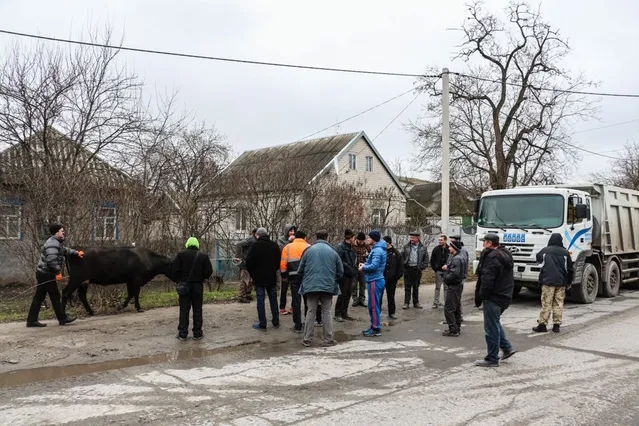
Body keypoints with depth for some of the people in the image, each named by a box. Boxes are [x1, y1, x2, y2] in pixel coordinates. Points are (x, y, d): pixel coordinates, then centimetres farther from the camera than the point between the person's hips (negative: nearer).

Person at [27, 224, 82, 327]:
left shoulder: (56, 242, 16)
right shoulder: (53, 244, -18)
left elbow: (64, 250, 33)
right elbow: (52, 260, -26)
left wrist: (76, 253, 29)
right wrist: (58, 272, -21)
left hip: (43, 273, 10)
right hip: (46, 274, -10)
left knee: (39, 297, 11)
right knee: (55, 296, -1)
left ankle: (31, 320, 13)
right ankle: (62, 318, 9)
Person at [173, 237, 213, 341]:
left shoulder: (181, 254, -3)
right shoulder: (203, 256, -1)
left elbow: (175, 269, -7)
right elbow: (209, 271, -4)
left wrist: (180, 279, 10)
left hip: (184, 285, 0)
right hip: (198, 285, 0)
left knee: (184, 309, 5)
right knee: (197, 309, 7)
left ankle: (182, 333, 6)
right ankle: (197, 333, 8)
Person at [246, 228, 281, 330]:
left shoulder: (255, 245, -12)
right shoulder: (275, 245, 3)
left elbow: (248, 262, -11)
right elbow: (279, 261, 8)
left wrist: (253, 274, 4)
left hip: (259, 277, -4)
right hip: (272, 277, 4)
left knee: (261, 300, 1)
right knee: (273, 299, 13)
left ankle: (262, 324, 2)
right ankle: (276, 322, 18)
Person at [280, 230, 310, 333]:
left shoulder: (287, 247, 7)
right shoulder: (308, 247, 6)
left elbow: (283, 263, 1)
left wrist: (284, 276, 12)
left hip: (294, 276, 0)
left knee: (296, 300, 4)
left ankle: (298, 326, 5)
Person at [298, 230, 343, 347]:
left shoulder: (309, 250, -1)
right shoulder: (333, 252, 1)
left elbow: (300, 270, 3)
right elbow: (340, 272, 5)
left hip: (311, 286, 0)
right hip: (328, 286, 0)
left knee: (311, 312, 9)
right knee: (327, 312, 9)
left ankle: (307, 339, 11)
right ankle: (328, 339, 10)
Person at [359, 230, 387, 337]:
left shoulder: (377, 250, -18)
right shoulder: (378, 249, 14)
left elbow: (374, 266, -26)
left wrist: (363, 267, -11)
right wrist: (365, 265, 6)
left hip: (375, 281, -10)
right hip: (377, 279, 10)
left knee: (374, 306, -4)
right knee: (375, 305, 16)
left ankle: (376, 329, 2)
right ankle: (375, 326, 25)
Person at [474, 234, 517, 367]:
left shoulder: (491, 257, -20)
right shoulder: (506, 255, 12)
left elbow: (487, 280, -24)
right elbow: (509, 279, 19)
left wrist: (481, 296, -14)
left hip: (493, 297, -10)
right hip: (505, 295, 10)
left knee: (491, 327, -1)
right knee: (495, 323, 25)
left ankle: (492, 359, 8)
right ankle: (507, 348, 25)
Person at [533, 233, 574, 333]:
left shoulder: (545, 250, -2)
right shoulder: (565, 252, 2)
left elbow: (538, 259, 17)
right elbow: (570, 269, 7)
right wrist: (568, 283, 16)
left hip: (547, 281, -2)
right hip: (561, 282, 2)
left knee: (546, 304, -2)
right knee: (559, 304, 7)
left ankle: (542, 324, -1)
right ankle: (556, 325, 8)